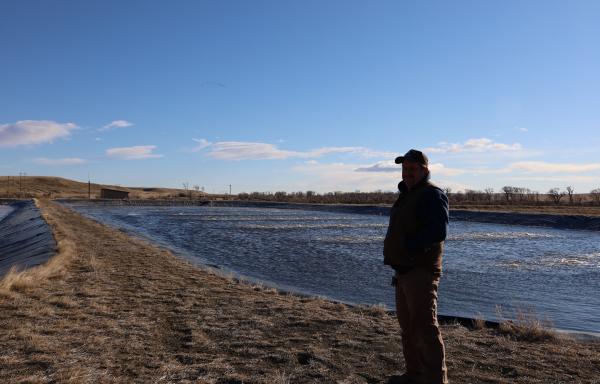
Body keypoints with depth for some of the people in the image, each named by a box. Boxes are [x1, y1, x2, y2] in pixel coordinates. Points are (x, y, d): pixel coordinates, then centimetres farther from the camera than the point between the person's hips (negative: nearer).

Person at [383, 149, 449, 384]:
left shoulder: (432, 195, -12)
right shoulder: (407, 196, 18)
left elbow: (438, 231, -24)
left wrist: (408, 245, -20)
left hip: (421, 272, -10)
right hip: (404, 271, 10)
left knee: (425, 327, -8)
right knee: (408, 327, 16)